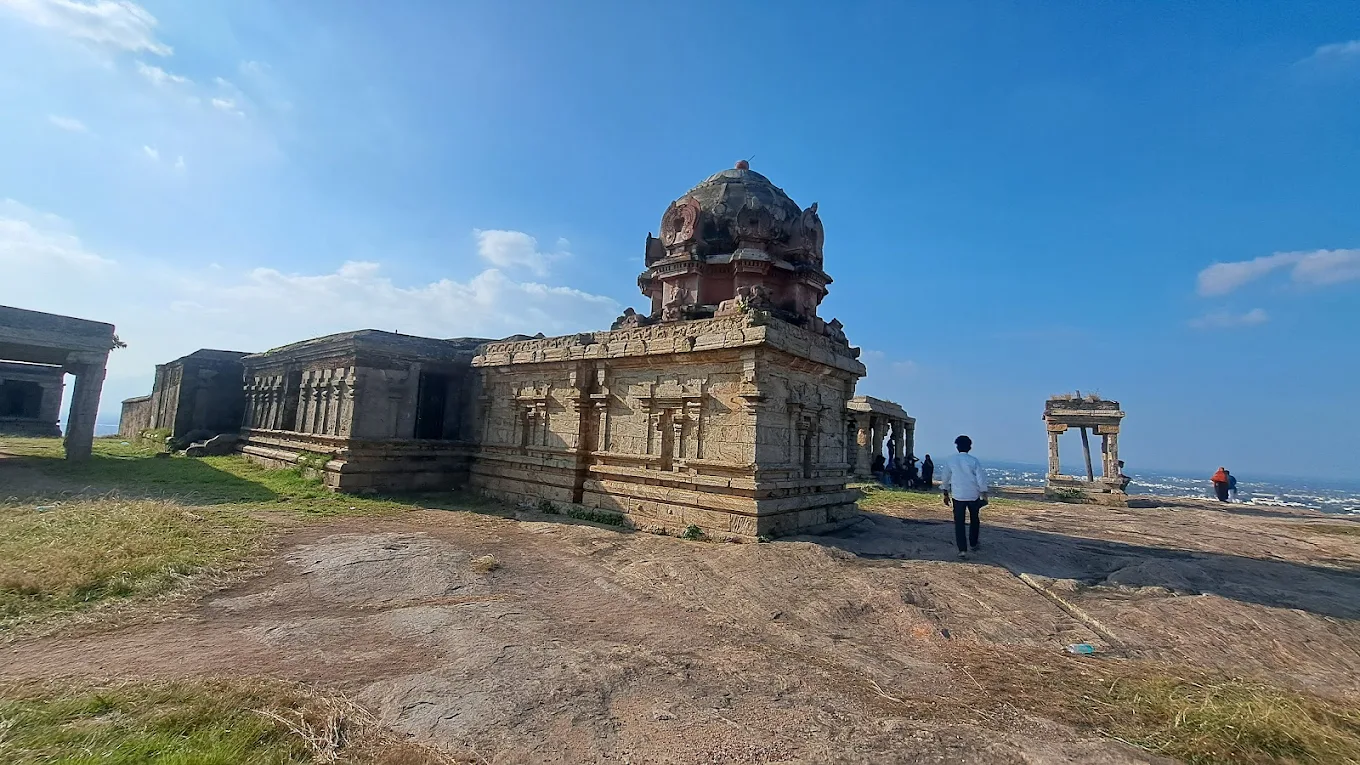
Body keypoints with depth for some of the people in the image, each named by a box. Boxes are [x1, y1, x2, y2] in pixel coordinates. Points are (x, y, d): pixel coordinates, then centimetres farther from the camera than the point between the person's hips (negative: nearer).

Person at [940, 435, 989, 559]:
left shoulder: (950, 460, -2)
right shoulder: (974, 461, -5)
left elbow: (945, 478, 3)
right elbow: (981, 479, -5)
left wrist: (946, 494, 14)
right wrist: (984, 496, 4)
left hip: (958, 495, 0)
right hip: (973, 495, 1)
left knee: (959, 522, 2)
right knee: (974, 520, 21)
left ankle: (962, 549, -5)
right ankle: (973, 544, 33)